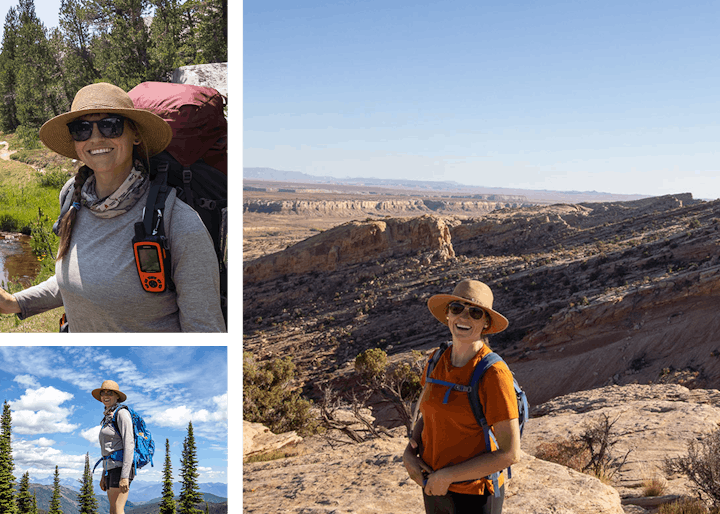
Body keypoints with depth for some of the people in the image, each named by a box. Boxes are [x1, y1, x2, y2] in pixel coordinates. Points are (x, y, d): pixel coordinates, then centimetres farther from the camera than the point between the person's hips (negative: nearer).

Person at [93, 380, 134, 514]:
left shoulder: (122, 413, -8)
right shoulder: (108, 417, 20)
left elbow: (129, 444, -16)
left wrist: (125, 476, -22)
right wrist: (104, 475, 20)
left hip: (121, 466, -9)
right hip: (111, 468, 9)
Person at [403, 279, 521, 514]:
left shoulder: (493, 374, -21)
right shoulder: (438, 361, -2)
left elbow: (510, 453, -21)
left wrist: (447, 476, -19)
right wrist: (409, 454, -5)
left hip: (473, 495, -6)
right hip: (435, 487, 6)